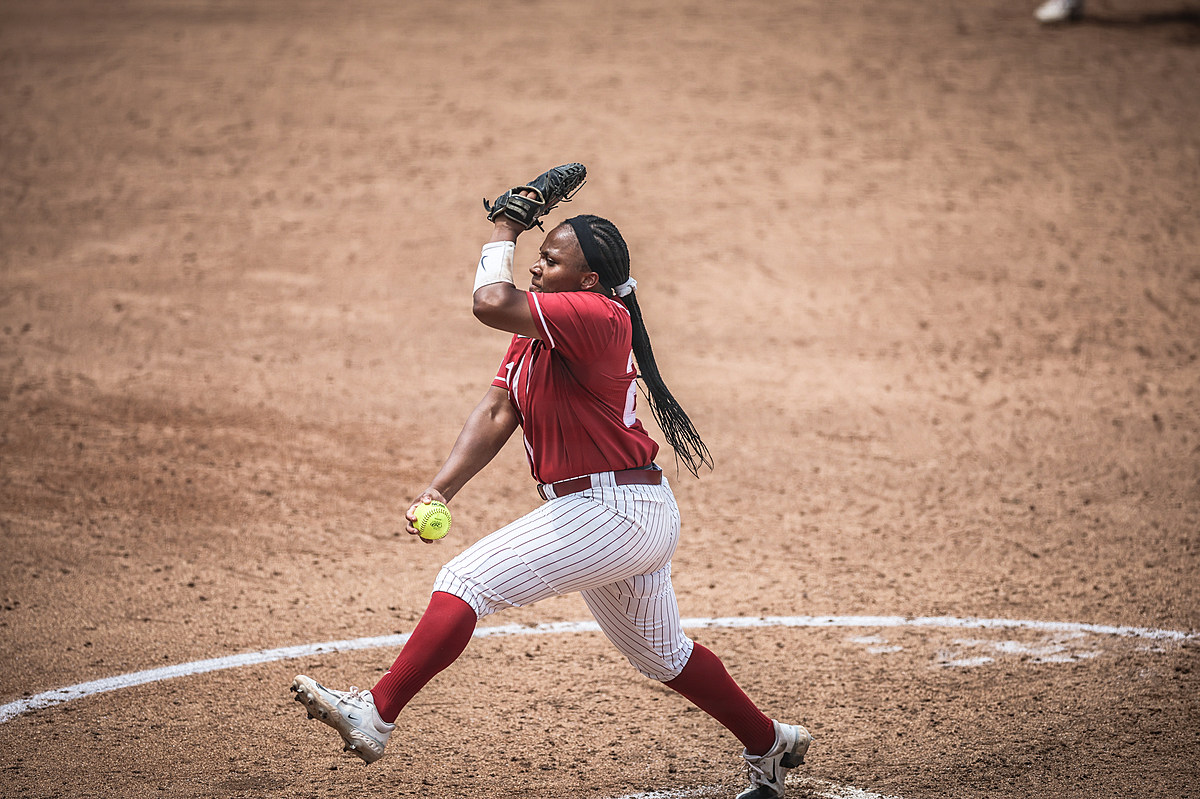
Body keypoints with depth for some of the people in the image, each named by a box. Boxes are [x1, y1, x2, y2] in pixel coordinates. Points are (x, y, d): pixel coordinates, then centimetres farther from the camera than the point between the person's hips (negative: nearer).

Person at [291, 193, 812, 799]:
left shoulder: (597, 316, -18)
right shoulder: (534, 331, 11)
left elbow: (492, 302, -30)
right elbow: (496, 414, 3)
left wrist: (503, 235, -11)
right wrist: (440, 489, -10)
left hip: (613, 513, -11)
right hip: (632, 521, 11)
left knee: (466, 580, -17)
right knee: (663, 655, 26)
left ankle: (375, 715, -21)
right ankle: (771, 745, 40)